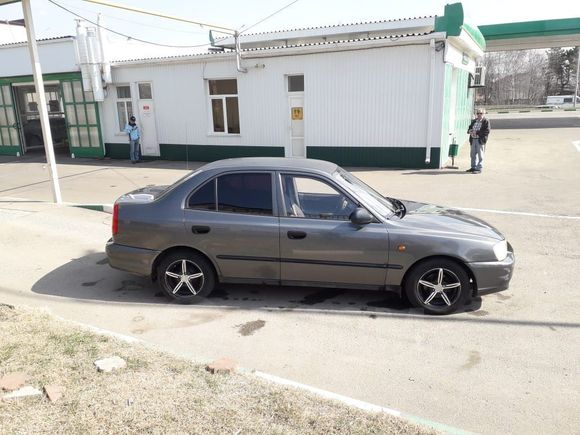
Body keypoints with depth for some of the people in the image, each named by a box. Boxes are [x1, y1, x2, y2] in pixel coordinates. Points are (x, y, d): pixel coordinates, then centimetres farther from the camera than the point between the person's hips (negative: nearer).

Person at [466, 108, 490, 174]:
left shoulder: (486, 121, -5)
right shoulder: (474, 121, 16)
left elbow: (487, 131, -14)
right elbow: (470, 127, 24)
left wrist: (477, 132, -21)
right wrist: (470, 131, -1)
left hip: (480, 140, -7)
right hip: (473, 140, 7)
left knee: (480, 155, -3)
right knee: (473, 154, 13)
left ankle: (479, 169, 1)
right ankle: (473, 167, 25)